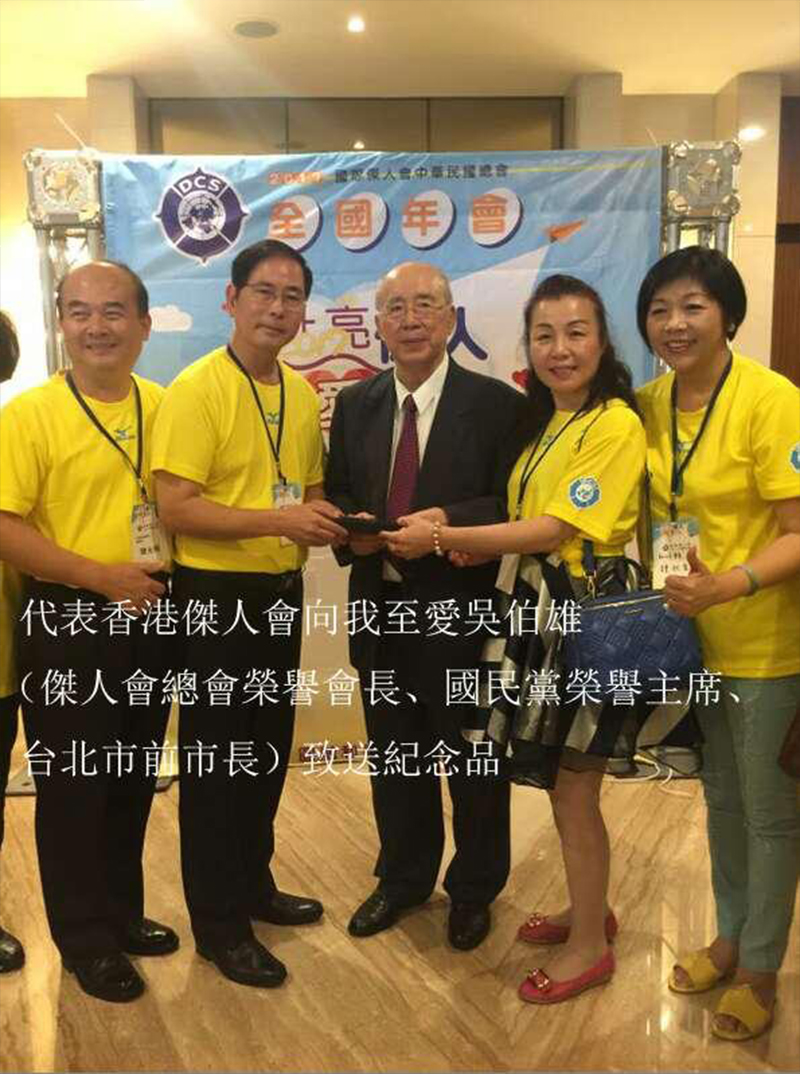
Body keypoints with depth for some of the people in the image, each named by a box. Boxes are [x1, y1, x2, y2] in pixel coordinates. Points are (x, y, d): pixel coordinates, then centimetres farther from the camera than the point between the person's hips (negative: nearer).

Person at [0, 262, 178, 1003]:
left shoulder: (166, 407, 4)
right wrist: (104, 577, -20)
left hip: (149, 619, 5)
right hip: (67, 624, -4)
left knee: (134, 778, 17)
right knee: (72, 785, 7)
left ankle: (122, 911, 36)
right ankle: (85, 938, 25)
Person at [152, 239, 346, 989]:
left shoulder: (303, 394, 8)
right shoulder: (196, 389, -14)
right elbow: (175, 507, -20)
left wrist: (324, 520, -3)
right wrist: (277, 520, -25)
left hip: (281, 592, 7)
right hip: (217, 597, -7)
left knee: (268, 752, 18)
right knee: (217, 761, 5)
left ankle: (254, 883, 38)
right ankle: (218, 924, 21)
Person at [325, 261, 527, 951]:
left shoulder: (498, 404, -7)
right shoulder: (354, 405, 8)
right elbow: (335, 494, 12)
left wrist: (449, 520, -25)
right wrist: (352, 525, -9)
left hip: (462, 610, -4)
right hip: (379, 607, 4)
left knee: (471, 760, 11)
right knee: (393, 757, 19)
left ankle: (474, 890, 34)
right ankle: (404, 878, 41)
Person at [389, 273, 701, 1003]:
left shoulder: (616, 425, -16)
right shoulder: (544, 422, 12)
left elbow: (557, 529, -22)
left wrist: (442, 537, -22)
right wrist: (481, 549, -3)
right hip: (541, 610, 8)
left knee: (572, 787, 4)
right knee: (561, 780, 18)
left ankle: (590, 946, 24)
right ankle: (589, 908, 39)